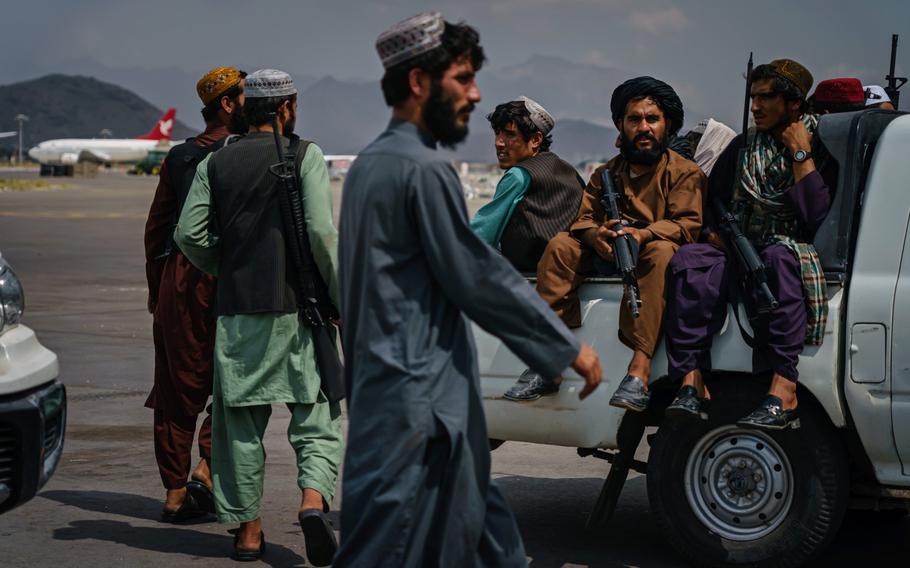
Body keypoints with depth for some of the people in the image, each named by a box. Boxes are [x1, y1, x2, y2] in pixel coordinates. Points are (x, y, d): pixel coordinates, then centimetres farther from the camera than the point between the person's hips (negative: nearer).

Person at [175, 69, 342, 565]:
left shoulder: (215, 163, 8)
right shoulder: (305, 156, -2)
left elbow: (189, 234, 1)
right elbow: (321, 233, -12)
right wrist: (339, 299, -3)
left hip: (236, 309, 3)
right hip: (297, 306, -3)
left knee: (241, 419, 10)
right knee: (316, 415, 3)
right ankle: (313, 499, -19)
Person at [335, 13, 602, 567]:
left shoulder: (371, 163, 14)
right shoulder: (424, 168, -16)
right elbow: (477, 276, -16)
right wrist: (569, 348, -8)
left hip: (385, 384, 10)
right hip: (420, 397, -10)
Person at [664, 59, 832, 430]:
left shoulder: (821, 146, 3)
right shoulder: (743, 147, 19)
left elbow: (818, 217, -11)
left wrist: (801, 154, -8)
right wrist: (718, 237, 1)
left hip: (793, 253, -4)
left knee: (779, 258, -40)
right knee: (689, 260, -26)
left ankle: (784, 389, -49)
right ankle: (691, 380, -36)